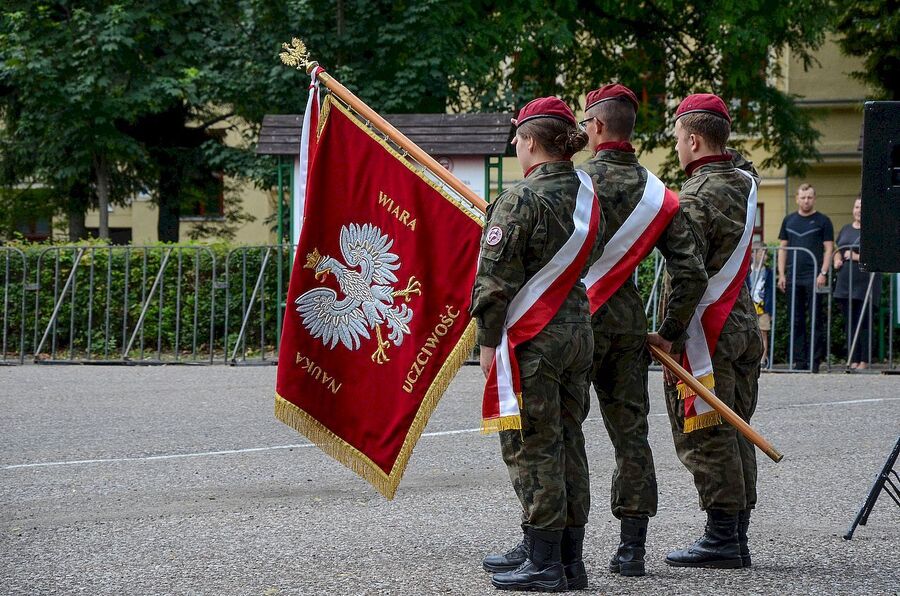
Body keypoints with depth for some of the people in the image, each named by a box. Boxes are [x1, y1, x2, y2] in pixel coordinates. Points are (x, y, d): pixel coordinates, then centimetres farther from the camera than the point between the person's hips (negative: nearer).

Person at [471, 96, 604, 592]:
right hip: (577, 330, 8)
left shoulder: (521, 200, -14)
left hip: (532, 338, -8)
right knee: (567, 444, 13)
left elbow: (497, 277, -15)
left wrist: (488, 340, -9)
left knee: (533, 447, -3)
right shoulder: (587, 194, 10)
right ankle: (566, 555, 19)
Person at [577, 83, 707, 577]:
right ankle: (631, 547, 8)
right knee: (630, 432, 9)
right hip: (629, 321, 5)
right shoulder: (657, 192, 6)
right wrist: (669, 333, 10)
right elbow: (691, 273, 2)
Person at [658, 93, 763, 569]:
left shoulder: (696, 199, -15)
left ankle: (722, 536, -6)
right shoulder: (743, 182, 9)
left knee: (704, 435, -5)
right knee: (734, 432, 11)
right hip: (742, 327, 9)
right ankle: (737, 538, 14)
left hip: (705, 331, -8)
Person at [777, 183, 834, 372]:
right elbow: (783, 248, 15)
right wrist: (781, 274, 6)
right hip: (793, 277, 4)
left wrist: (823, 273, -11)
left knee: (816, 319, -5)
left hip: (814, 278, -4)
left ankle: (815, 361, -3)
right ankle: (799, 361, 8)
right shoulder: (789, 220, 14)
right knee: (796, 321, 4)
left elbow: (828, 249, -1)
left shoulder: (822, 221, 3)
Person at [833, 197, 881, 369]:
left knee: (864, 322, -6)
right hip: (845, 282, 6)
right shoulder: (846, 229, 18)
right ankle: (853, 360, 10)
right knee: (850, 322, 7)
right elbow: (838, 250, 27)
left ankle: (864, 361, -3)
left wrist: (858, 257, -17)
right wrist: (837, 260, 6)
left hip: (865, 282, -6)